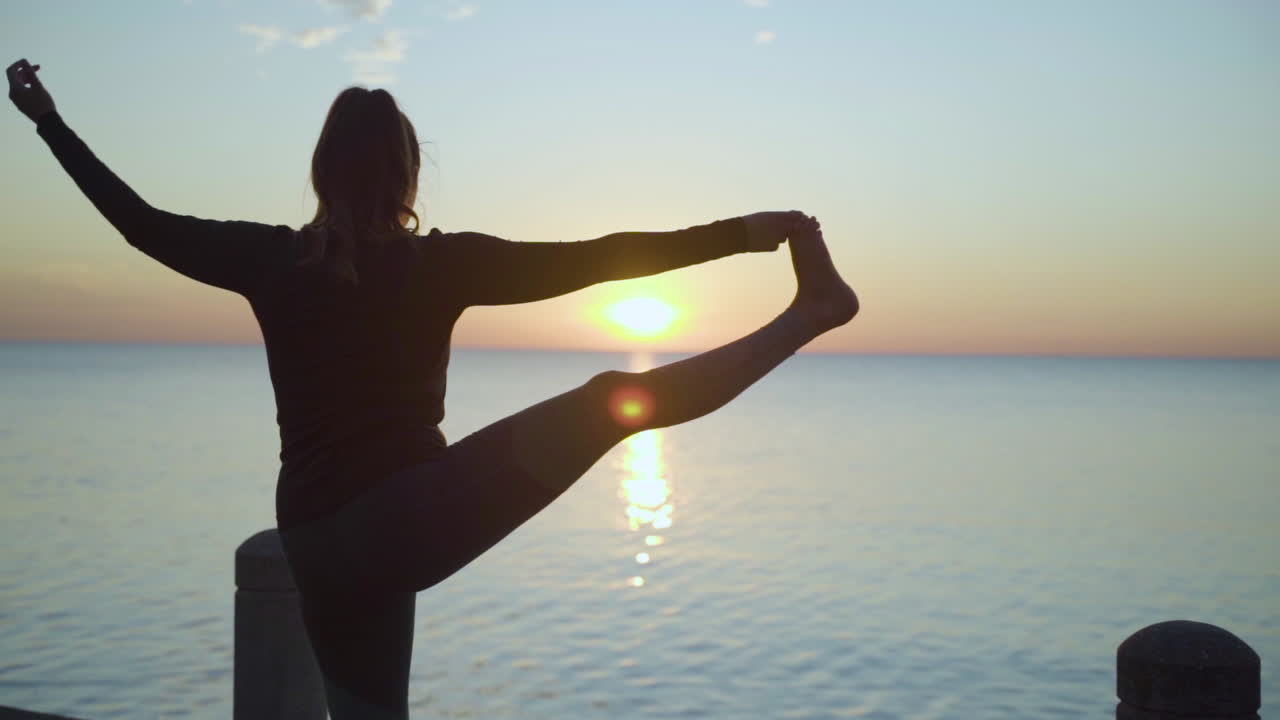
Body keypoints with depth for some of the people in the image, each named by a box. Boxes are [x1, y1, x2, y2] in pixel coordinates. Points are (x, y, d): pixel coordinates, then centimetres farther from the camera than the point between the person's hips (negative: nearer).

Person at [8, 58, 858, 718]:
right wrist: (745, 231, -7)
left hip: (321, 552, 5)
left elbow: (141, 222, 16)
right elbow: (594, 259, -9)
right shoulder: (441, 263, -5)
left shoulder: (269, 259, 5)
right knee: (612, 399, -10)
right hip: (402, 520, -5)